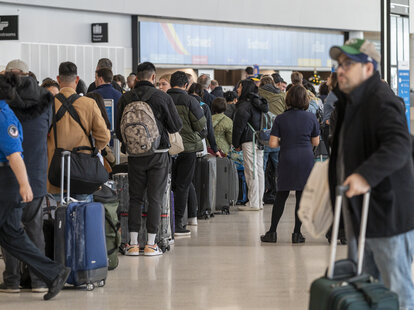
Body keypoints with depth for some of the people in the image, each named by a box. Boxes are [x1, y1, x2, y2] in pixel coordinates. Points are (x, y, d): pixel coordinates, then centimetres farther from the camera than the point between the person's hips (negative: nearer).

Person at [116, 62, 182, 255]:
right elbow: (176, 126, -4)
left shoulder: (125, 99, -1)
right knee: (155, 198, 3)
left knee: (135, 198, 9)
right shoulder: (162, 97, -8)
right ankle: (151, 244, 3)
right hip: (158, 154, -2)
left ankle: (133, 244, 6)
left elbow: (119, 131, 3)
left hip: (135, 154, 2)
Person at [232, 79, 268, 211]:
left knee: (251, 172, -7)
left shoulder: (244, 106, -13)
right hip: (260, 141, 9)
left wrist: (236, 144, -1)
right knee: (259, 170, 11)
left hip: (249, 141, -9)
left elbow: (239, 126, -12)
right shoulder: (258, 104, 15)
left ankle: (253, 204, -6)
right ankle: (259, 201, 15)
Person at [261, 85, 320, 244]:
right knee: (302, 196, 4)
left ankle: (272, 232, 9)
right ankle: (297, 233, 4)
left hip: (287, 159, 0)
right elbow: (315, 142, 9)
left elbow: (272, 143, -6)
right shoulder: (311, 118, 0)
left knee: (281, 196, 8)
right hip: (306, 159, 0)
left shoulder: (280, 119, -3)